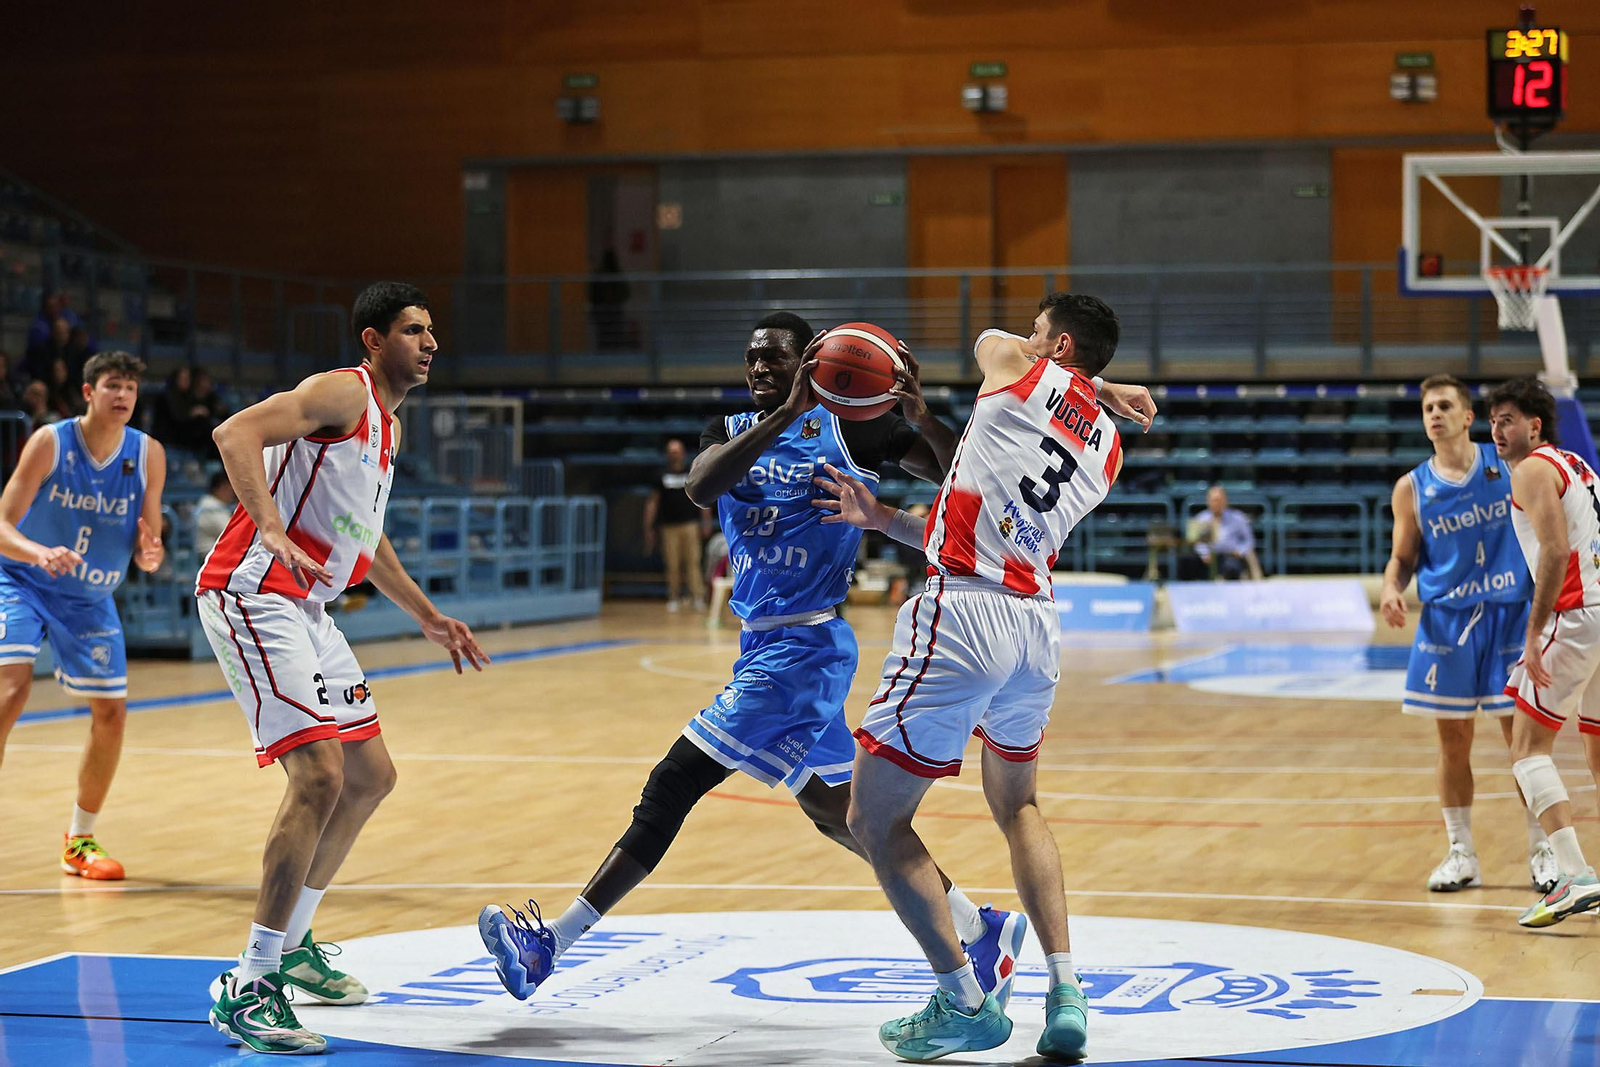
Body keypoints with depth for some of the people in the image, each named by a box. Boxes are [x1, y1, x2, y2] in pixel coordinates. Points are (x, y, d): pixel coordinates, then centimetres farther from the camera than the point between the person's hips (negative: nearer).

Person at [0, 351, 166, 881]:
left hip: (90, 598, 4)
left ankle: (81, 839, 20)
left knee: (111, 713, 2)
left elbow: (146, 542, -5)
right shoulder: (50, 442, -19)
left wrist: (150, 555, -29)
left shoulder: (148, 455, -10)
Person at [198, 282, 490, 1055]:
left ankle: (291, 948, 30)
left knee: (370, 777, 17)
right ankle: (247, 989, -15)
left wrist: (426, 615, 34)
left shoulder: (385, 421, 20)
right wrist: (270, 530, -37)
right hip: (253, 594, -10)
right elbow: (234, 433, -25)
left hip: (304, 607, 10)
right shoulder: (343, 393, -11)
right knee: (319, 777, -20)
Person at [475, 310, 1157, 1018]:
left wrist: (921, 419, -24)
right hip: (764, 646, 8)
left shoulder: (848, 428, -4)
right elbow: (700, 487, -14)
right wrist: (784, 414, -24)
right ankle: (983, 932, 24)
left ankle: (550, 943, -9)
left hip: (804, 648, -8)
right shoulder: (732, 432, 10)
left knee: (674, 783, -11)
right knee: (833, 810, 15)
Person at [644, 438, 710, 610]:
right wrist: (649, 529, 5)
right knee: (672, 564, -1)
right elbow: (652, 502, 10)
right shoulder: (662, 476, 9)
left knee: (693, 561, -9)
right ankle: (674, 598, 6)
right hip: (669, 525, 1)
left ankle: (697, 596, -14)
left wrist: (706, 523, 3)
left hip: (690, 524, -1)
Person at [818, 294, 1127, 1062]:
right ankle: (1065, 992, 15)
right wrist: (885, 521, 27)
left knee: (875, 821, 4)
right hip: (1038, 625, 7)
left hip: (963, 618, -7)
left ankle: (965, 1003, 4)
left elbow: (987, 337, 29)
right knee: (1018, 807, 28)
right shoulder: (1107, 448, 19)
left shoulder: (1016, 366, 3)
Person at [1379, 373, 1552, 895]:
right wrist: (1391, 589, -10)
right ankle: (1460, 854, 14)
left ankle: (1541, 850, 11)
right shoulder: (1411, 489, 4)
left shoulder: (1508, 464, 1)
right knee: (1453, 740, 4)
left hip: (1511, 615, -1)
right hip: (1447, 619, 1)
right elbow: (1403, 557, 10)